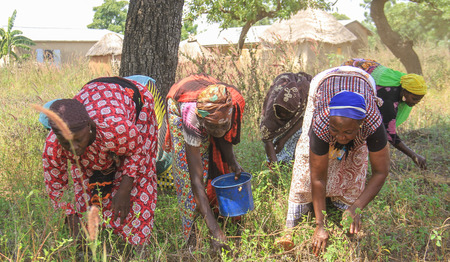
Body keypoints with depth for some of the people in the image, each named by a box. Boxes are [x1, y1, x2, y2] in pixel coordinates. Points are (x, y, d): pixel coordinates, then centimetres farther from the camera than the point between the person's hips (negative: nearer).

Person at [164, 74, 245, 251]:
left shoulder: (236, 103, -38)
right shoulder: (192, 119, -46)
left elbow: (224, 136, -12)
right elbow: (196, 180, -44)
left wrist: (232, 162, -27)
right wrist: (214, 230, -47)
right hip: (179, 103, -4)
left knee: (215, 158, 4)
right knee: (187, 165, -10)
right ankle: (191, 226, 2)